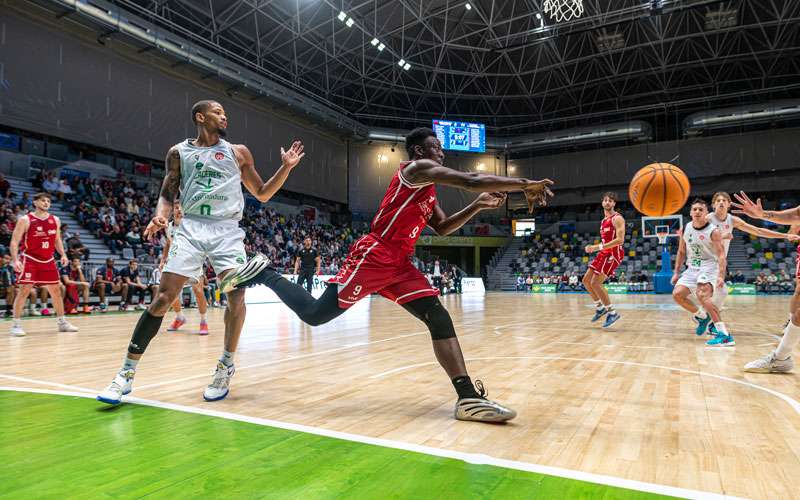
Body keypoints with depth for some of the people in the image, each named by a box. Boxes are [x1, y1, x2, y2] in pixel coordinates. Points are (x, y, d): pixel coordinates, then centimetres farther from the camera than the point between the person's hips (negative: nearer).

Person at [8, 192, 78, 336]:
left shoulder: (55, 220, 6)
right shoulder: (25, 220, -8)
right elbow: (14, 241, -9)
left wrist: (63, 254, 2)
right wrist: (15, 260, -21)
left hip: (48, 260, 5)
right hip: (29, 259, -5)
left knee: (56, 290, 8)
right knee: (24, 290, -10)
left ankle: (62, 322, 17)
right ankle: (16, 324, -1)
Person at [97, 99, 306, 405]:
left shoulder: (238, 152, 14)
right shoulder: (179, 152, 11)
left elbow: (262, 194, 16)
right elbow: (168, 194, 11)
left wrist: (286, 167, 4)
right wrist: (160, 216, -10)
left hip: (227, 230, 1)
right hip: (191, 228, 0)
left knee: (237, 295, -15)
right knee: (163, 298, -9)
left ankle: (226, 366, 5)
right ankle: (126, 373, 1)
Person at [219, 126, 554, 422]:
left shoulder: (427, 190, 23)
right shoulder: (418, 169, -6)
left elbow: (442, 228, 27)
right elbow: (471, 180, -17)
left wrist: (478, 205, 16)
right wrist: (525, 184, -10)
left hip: (399, 263, 10)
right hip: (374, 255, -10)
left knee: (439, 319, -3)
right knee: (315, 314, -6)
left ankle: (469, 397, -5)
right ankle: (263, 274, 15)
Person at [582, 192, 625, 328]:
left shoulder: (617, 218, -11)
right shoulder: (604, 220, 17)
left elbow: (620, 240, -22)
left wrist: (598, 247, -24)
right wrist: (594, 247, 10)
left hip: (613, 254, -9)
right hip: (604, 253, 9)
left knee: (595, 283, -15)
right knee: (586, 280, 8)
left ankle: (613, 313, -5)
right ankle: (600, 308, 21)